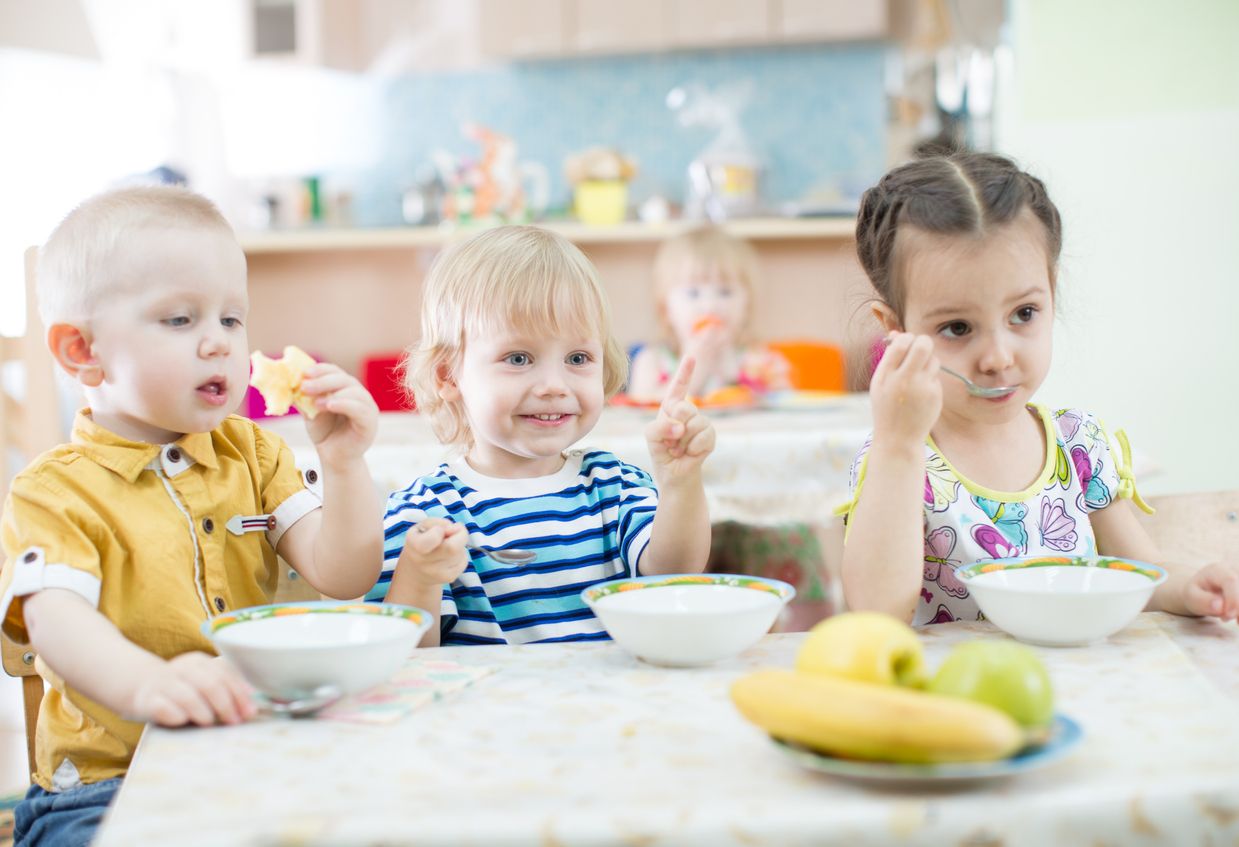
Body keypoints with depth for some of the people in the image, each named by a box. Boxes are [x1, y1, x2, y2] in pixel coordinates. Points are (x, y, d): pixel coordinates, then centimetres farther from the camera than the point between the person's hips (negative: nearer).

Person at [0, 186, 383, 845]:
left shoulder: (252, 455, 12)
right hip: (109, 783, -4)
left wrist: (344, 464, -14)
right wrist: (147, 684, -44)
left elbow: (343, 578, 4)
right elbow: (54, 617, -23)